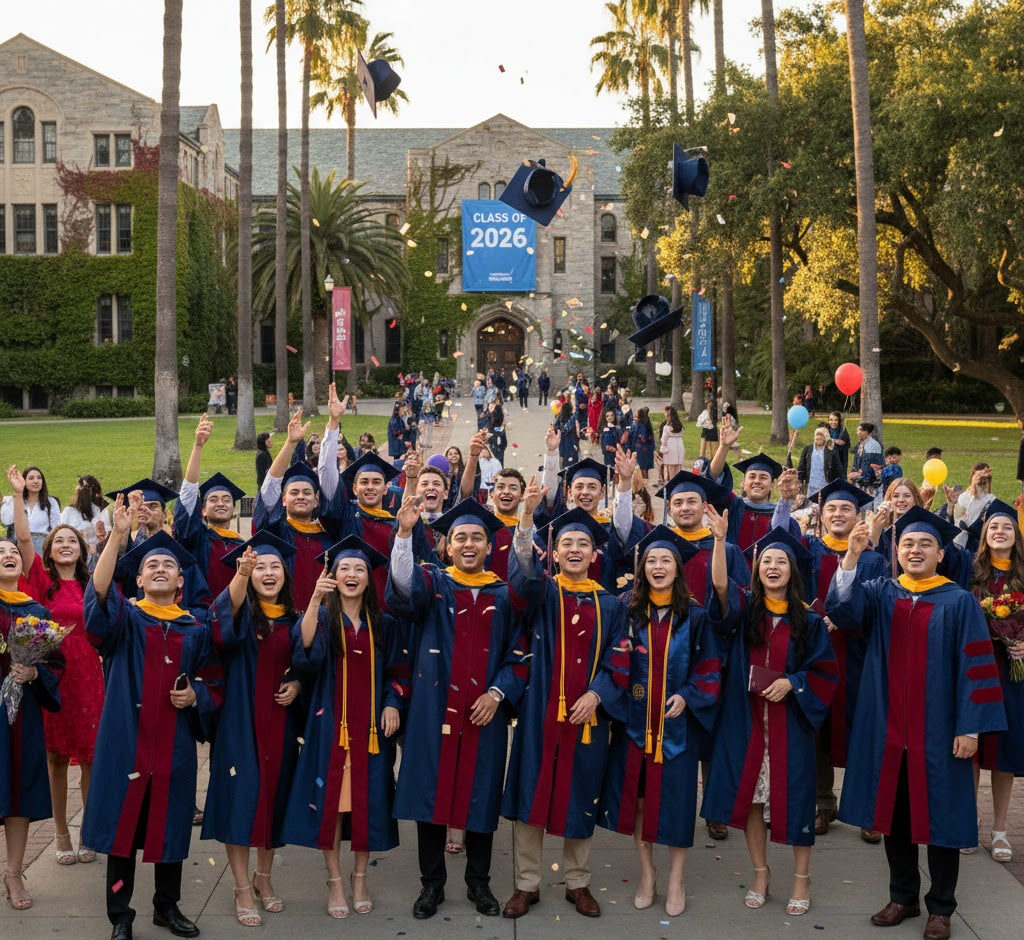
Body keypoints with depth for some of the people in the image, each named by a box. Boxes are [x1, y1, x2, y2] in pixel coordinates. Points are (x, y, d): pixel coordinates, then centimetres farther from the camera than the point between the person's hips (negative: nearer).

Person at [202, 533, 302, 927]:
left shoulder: (292, 619, 7)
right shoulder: (241, 610, -6)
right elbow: (230, 611, -32)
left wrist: (296, 684, -6)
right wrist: (241, 574, -52)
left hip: (279, 721, 4)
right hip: (240, 720, -4)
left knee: (274, 795, 11)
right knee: (241, 797, -4)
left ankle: (264, 878, 29)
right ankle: (243, 888, 8)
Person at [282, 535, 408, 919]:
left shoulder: (384, 624, 8)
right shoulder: (321, 617, 1)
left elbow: (398, 670, 13)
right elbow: (306, 651, -21)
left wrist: (393, 703, -5)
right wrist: (315, 599, -31)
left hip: (372, 725, 2)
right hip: (331, 724, -2)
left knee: (367, 799, 5)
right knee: (331, 798, 0)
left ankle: (360, 877, 20)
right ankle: (335, 879, 12)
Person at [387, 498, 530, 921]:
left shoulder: (504, 594, 6)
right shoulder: (431, 582, 1)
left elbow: (519, 654, 7)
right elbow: (403, 589, -23)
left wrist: (497, 693, -9)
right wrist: (405, 533, -38)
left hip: (485, 711, 1)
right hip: (434, 707, -1)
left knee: (480, 795, 7)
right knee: (431, 790, 3)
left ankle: (478, 882, 23)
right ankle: (432, 883, 18)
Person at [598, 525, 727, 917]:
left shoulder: (694, 616, 0)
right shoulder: (628, 611, 2)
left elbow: (709, 668, 0)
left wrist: (687, 696, -13)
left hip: (678, 720, -1)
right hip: (635, 719, 1)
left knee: (675, 795, 3)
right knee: (637, 794, 6)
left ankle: (676, 880, 17)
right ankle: (646, 872, 22)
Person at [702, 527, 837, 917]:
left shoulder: (808, 619, 2)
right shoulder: (743, 608, 2)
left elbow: (825, 670, 4)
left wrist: (793, 683, -14)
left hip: (789, 720, -1)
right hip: (746, 719, 1)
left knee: (793, 795, 2)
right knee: (749, 793, 6)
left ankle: (801, 878, 17)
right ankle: (760, 872, 22)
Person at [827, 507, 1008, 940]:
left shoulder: (959, 602, -3)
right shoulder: (880, 593, 5)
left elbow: (974, 667, -6)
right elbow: (841, 610, -14)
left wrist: (970, 727, -12)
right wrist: (852, 556, -27)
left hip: (937, 731, -3)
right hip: (887, 729, 3)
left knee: (939, 817, 5)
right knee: (894, 814, 11)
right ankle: (903, 896, 26)